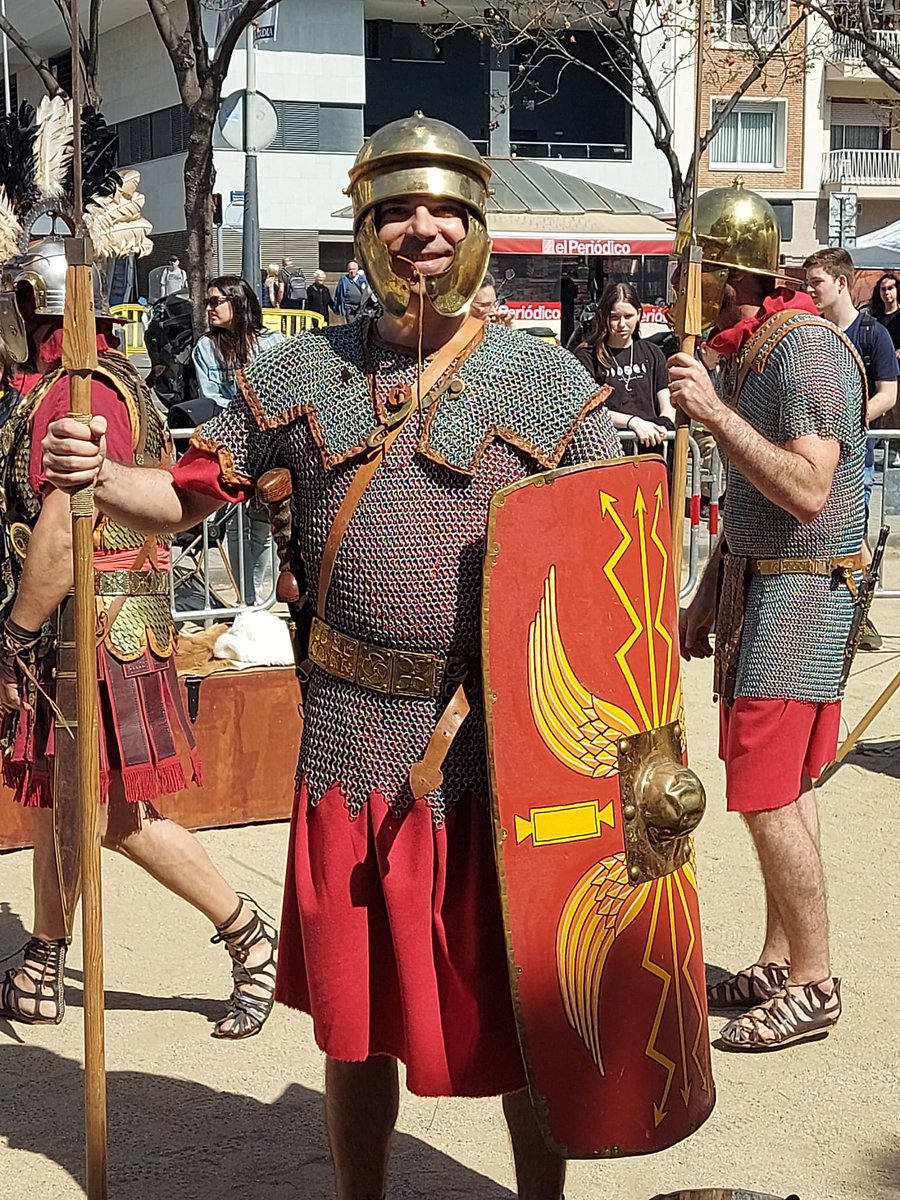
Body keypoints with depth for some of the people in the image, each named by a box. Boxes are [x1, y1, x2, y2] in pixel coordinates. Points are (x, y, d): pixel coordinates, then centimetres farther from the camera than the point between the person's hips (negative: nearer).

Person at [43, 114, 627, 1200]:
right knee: (357, 1015, 15)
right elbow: (188, 493, 9)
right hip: (353, 740, 2)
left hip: (504, 742, -2)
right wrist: (97, 477, -12)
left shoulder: (546, 381, 0)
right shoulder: (303, 371, 7)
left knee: (523, 1014, 9)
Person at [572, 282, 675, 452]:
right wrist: (633, 422, -18)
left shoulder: (652, 353, 22)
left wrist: (661, 427, -10)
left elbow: (669, 407, 15)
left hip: (650, 441, 2)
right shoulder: (587, 355, 7)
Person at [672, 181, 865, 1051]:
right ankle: (778, 963, 21)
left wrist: (713, 412, -27)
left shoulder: (806, 346, -17)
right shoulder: (744, 351, 13)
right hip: (755, 584, 9)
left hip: (800, 591, -9)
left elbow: (807, 490, -27)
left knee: (766, 793, -8)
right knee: (782, 789, 13)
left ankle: (813, 985, 2)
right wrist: (708, 597, 20)